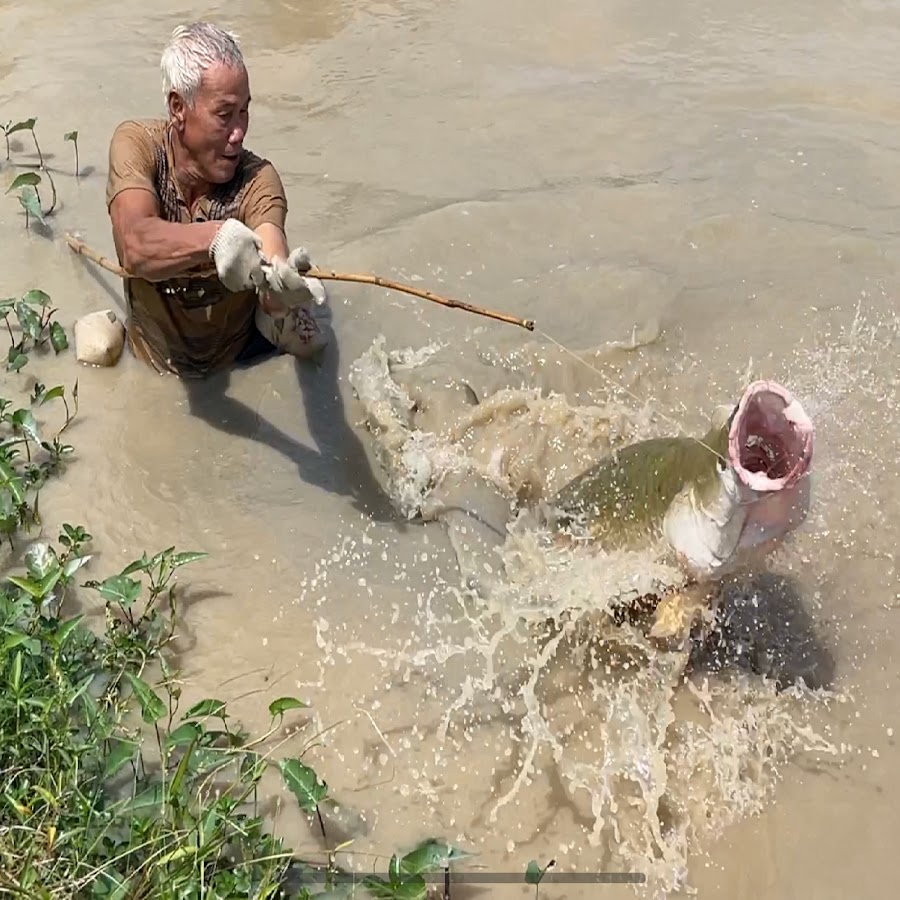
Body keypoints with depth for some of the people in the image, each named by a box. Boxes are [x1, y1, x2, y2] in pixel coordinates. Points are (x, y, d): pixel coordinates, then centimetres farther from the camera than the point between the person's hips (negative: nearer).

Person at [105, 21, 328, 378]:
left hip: (242, 351, -2)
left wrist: (283, 289, -67)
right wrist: (215, 237, -63)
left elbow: (272, 297, -41)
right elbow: (136, 249, -43)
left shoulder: (257, 179, -26)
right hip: (157, 354, 2)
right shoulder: (136, 144, -24)